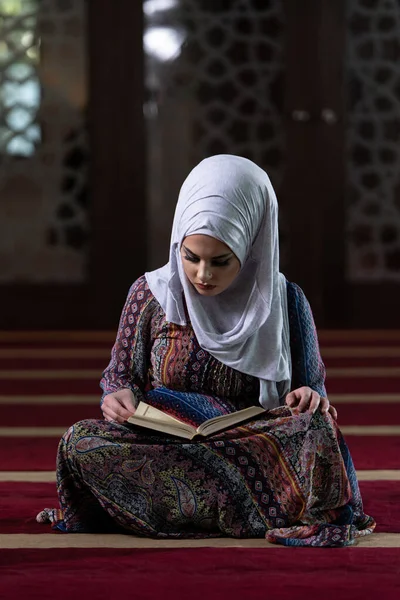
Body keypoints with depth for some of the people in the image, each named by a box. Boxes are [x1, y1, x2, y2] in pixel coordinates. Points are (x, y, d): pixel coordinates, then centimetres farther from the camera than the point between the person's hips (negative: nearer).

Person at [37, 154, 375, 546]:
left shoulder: (283, 302, 2)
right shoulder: (149, 295, 3)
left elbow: (311, 383, 11)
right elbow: (121, 376, 11)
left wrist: (309, 397, -14)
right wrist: (118, 397, -13)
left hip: (255, 450, -1)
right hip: (158, 447, 1)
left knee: (318, 429, -32)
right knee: (80, 441, -30)